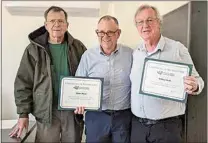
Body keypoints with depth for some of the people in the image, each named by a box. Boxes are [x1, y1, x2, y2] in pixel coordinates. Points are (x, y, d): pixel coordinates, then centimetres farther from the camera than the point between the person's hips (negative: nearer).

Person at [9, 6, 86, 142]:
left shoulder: (78, 47, 2)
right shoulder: (34, 49, -3)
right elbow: (23, 83, -1)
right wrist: (23, 113, -4)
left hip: (74, 109, 2)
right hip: (47, 112, -1)